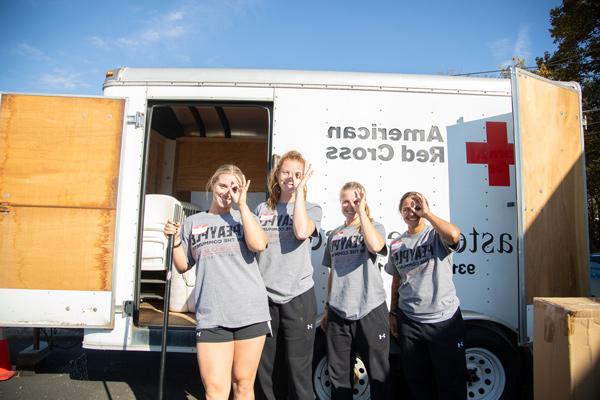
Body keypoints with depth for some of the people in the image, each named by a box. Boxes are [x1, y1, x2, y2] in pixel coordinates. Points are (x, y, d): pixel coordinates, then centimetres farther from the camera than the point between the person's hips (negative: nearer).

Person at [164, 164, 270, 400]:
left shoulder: (245, 217, 9)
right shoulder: (193, 222, 12)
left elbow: (258, 245, -13)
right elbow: (183, 266, 18)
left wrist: (242, 203, -8)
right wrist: (175, 240, 1)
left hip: (251, 312, 0)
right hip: (211, 316, 1)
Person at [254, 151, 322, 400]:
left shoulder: (311, 209, 4)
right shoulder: (262, 209, 10)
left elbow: (302, 232, -19)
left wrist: (300, 190, -13)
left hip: (297, 297, -2)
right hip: (264, 296, 3)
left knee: (298, 372, 3)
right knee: (265, 372, 12)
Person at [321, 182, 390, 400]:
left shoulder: (375, 227, 1)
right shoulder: (335, 234, 13)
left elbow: (375, 246, -24)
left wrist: (361, 211, -18)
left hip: (370, 310, -4)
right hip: (338, 313, 4)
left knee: (379, 374, 7)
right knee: (339, 376, 13)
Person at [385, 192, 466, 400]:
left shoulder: (437, 235, -6)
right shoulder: (396, 244, 8)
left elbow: (453, 235, -30)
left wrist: (426, 213, -20)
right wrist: (393, 313, 15)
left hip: (444, 319, -4)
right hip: (409, 321, 4)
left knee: (451, 380, 8)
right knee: (417, 381, 16)